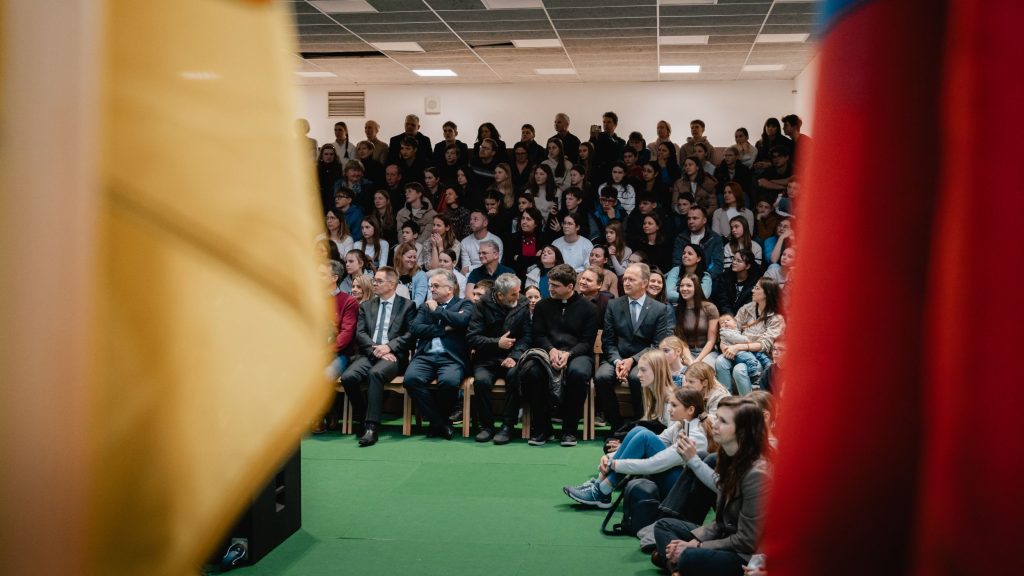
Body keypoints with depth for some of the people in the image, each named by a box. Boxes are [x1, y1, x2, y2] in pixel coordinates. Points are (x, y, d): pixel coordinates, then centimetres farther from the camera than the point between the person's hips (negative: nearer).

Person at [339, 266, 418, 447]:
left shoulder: (407, 305, 10)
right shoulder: (366, 306, 20)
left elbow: (411, 334, -1)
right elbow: (360, 333, 8)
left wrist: (389, 347, -14)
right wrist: (374, 349, -10)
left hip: (392, 355, -4)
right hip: (369, 354, 4)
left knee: (375, 374, -36)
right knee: (347, 377, -26)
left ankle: (371, 427, -36)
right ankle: (364, 421, -7)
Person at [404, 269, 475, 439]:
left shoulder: (464, 304, 12)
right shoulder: (426, 306, 22)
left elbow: (462, 320, -10)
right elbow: (415, 328, 7)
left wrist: (436, 310, 1)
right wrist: (443, 329, -2)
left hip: (451, 358, -3)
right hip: (426, 356, 3)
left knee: (449, 381, -34)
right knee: (411, 379, -28)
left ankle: (440, 420, -4)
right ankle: (439, 423, -12)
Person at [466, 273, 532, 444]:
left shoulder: (522, 305, 4)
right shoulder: (483, 305, 0)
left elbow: (527, 337, 0)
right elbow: (472, 338, -4)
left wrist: (514, 356, -16)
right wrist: (497, 343, -14)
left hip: (511, 358, 1)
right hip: (486, 359, 0)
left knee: (515, 374, -33)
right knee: (481, 380, -31)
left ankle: (507, 426, -22)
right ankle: (485, 425, -11)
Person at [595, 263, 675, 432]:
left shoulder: (661, 309, 4)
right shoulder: (614, 306, 11)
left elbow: (659, 345, -3)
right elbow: (608, 341, 7)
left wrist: (633, 360, -16)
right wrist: (617, 361, -13)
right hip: (617, 358, 2)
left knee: (636, 377, -36)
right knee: (601, 377, -29)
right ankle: (616, 426, -12)